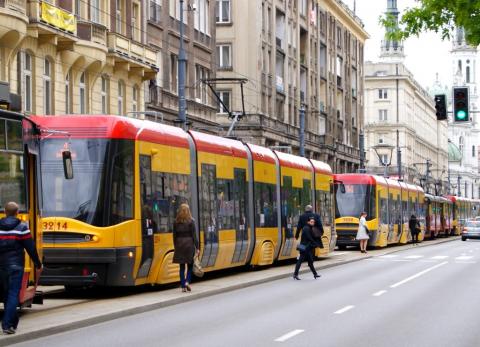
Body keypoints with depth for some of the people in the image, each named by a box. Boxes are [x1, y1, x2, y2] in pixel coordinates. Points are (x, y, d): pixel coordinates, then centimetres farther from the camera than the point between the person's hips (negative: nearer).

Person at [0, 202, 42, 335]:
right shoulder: (21, 228, -7)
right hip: (15, 265, -4)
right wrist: (38, 263, 5)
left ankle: (13, 321, 25)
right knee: (13, 294, -4)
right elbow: (30, 248, -6)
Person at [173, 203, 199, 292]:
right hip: (189, 244, -2)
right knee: (190, 265, 11)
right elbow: (194, 235, -6)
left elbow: (174, 236, 6)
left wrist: (175, 247, 14)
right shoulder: (191, 221, -5)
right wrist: (197, 247, -3)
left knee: (182, 266, 7)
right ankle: (187, 281, -8)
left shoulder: (176, 222, 4)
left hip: (179, 244, 2)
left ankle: (183, 286, 5)